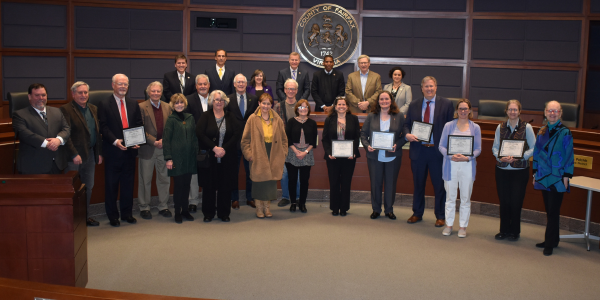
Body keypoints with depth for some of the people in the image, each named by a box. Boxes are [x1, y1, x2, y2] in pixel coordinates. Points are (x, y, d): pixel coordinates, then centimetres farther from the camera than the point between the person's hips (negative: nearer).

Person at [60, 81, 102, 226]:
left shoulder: (93, 109, 12)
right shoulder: (66, 110, -8)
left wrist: (99, 153, 9)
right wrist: (74, 154, -19)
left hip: (90, 154, 7)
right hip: (74, 156, -7)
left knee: (88, 187, 14)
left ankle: (85, 216, 25)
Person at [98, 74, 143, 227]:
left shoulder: (133, 104, 11)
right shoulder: (104, 105, -3)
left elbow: (139, 124, 9)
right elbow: (103, 127, -8)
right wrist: (115, 141, -21)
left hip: (130, 150, 4)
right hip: (113, 151, -4)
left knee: (128, 183, 11)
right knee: (111, 184, 4)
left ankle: (127, 213, 22)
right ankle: (112, 216, 15)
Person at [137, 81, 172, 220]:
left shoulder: (167, 107, 10)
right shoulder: (141, 107, -3)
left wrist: (165, 140, -6)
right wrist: (154, 142, -13)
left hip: (164, 148, 4)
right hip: (147, 149, -4)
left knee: (164, 179, 9)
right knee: (145, 180, 5)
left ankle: (163, 206, 21)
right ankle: (144, 207, 16)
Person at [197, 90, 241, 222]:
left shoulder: (230, 116, 6)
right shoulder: (206, 116, 2)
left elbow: (237, 134, -2)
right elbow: (199, 133, -8)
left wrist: (224, 148, -12)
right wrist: (214, 147, -15)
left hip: (227, 158, 1)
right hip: (210, 157, -1)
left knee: (226, 185, 4)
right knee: (209, 185, 3)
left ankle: (224, 213, 16)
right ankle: (208, 213, 15)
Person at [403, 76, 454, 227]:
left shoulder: (446, 104, 0)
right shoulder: (413, 105, 9)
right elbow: (406, 124, 13)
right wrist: (407, 134, -9)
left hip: (438, 151, -3)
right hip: (418, 150, 3)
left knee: (439, 185, 4)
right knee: (418, 184, 13)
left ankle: (440, 216, 18)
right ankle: (417, 213, 27)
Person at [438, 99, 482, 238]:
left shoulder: (475, 128, 5)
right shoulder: (449, 126, 5)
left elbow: (478, 149, 3)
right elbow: (441, 146, 3)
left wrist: (467, 157, -15)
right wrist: (450, 156, -15)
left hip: (467, 166, 0)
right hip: (450, 165, 0)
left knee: (465, 198, 6)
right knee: (450, 197, 7)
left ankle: (463, 226, 17)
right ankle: (449, 224, 18)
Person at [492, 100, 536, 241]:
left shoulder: (526, 127, -2)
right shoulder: (500, 127, 6)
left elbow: (533, 148, -2)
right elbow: (495, 147, 8)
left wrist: (520, 156, -16)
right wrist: (500, 157, -12)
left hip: (520, 170, -2)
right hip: (502, 169, 3)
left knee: (516, 202, 1)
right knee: (504, 201, 7)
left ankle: (514, 232, 16)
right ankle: (504, 230, 21)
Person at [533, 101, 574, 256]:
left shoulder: (565, 133, -8)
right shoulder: (542, 132, 8)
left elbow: (569, 156, -8)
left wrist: (566, 176, -11)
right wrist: (535, 173, 11)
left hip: (557, 178, -5)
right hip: (544, 176, 5)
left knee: (553, 211, -1)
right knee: (549, 210, 13)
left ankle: (549, 243, 6)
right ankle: (553, 240, 24)